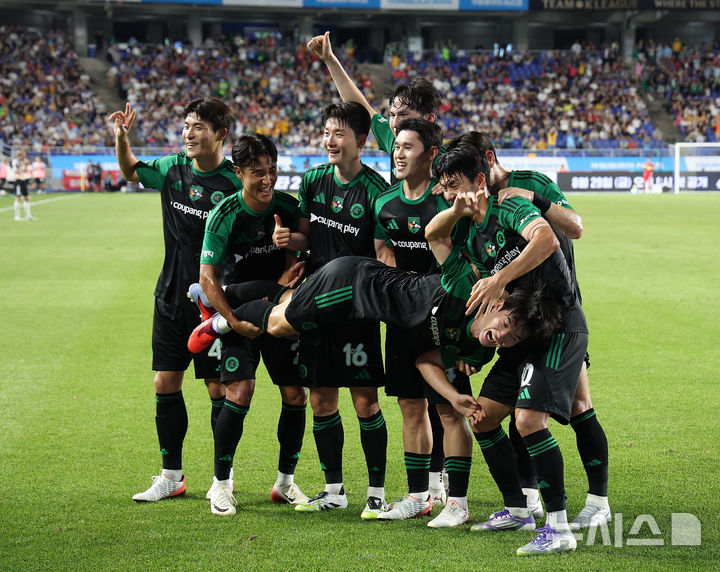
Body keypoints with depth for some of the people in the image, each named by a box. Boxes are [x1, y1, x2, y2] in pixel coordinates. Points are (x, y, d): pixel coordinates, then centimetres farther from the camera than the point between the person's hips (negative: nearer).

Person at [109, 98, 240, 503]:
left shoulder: (234, 184, -13)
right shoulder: (172, 168, 3)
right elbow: (131, 171, 23)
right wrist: (121, 137, 4)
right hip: (171, 298, 5)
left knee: (219, 387, 0)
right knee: (166, 383, 7)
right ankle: (172, 476, 19)